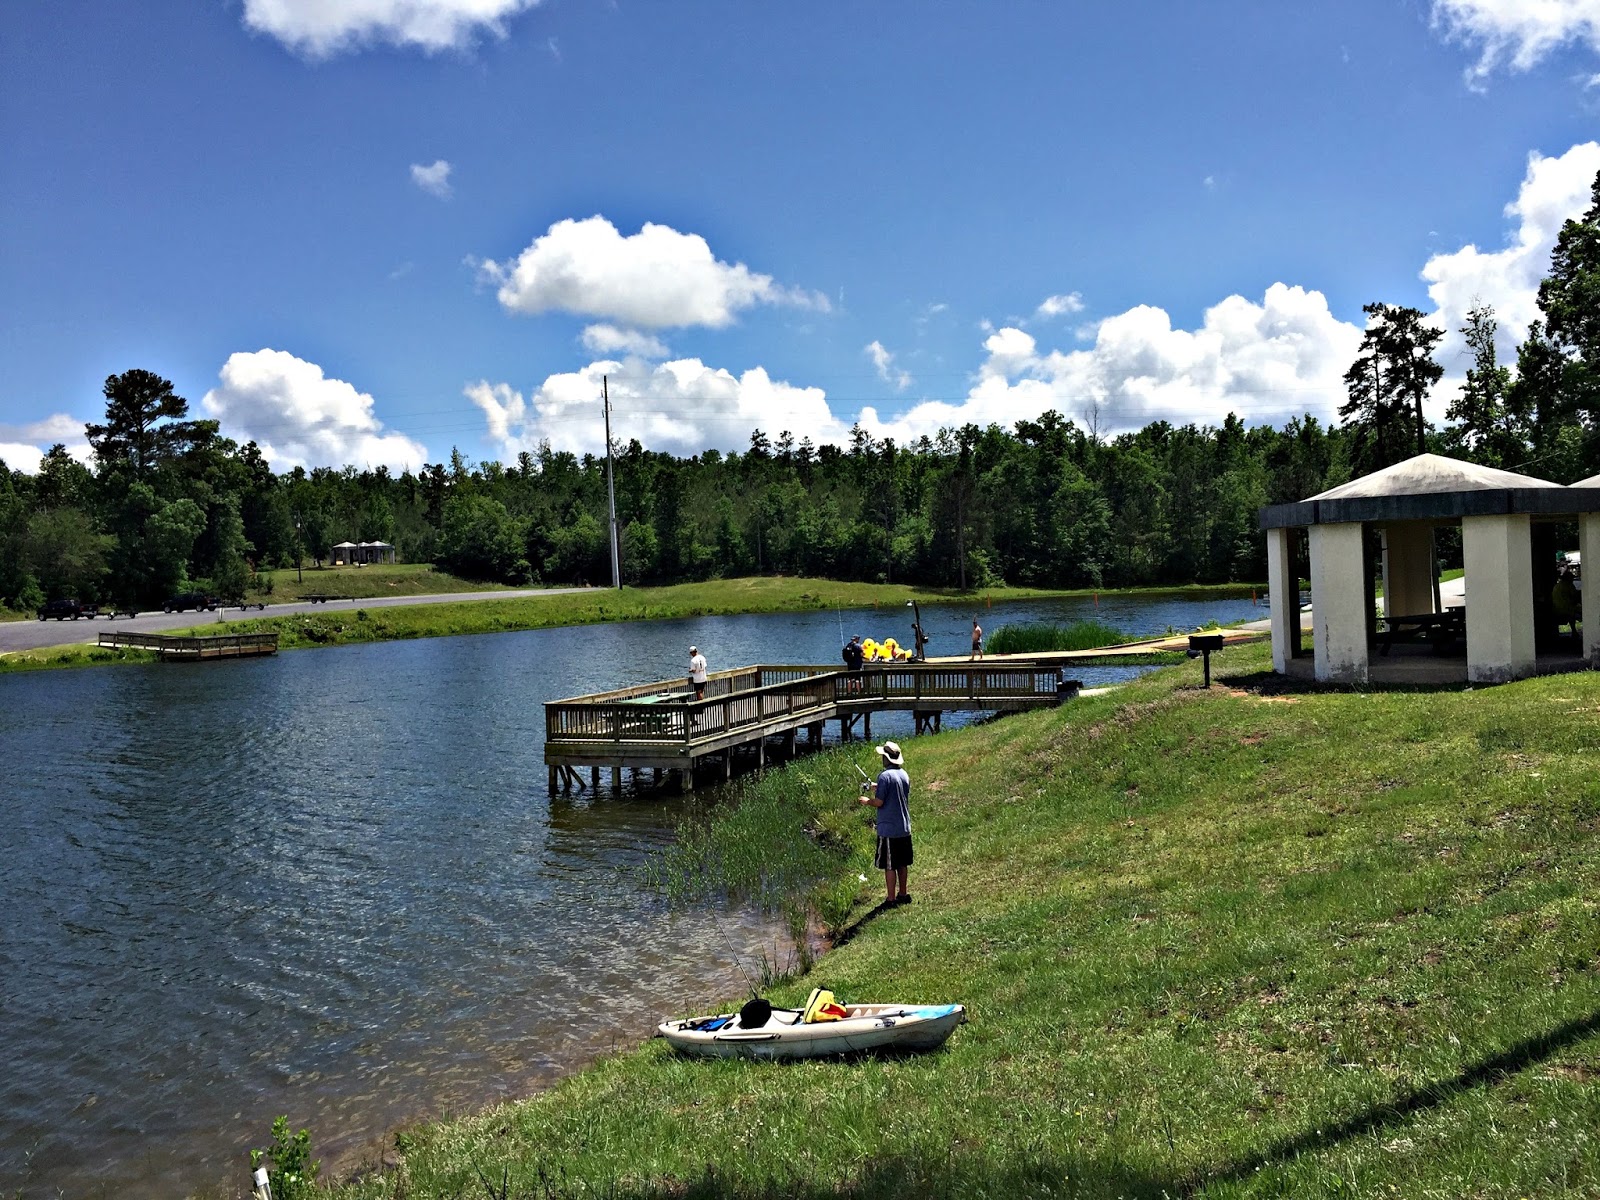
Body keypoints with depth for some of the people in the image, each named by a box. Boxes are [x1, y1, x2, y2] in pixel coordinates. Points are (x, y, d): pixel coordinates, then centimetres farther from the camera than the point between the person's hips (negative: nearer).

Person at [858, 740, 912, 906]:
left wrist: (867, 800, 2)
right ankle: (902, 894, 25)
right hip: (904, 828, 8)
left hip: (888, 830, -8)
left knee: (889, 866, 0)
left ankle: (891, 899, 5)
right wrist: (878, 788, 21)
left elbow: (879, 802, -18)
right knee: (902, 863, 16)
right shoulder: (904, 775, 7)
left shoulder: (885, 776, -17)